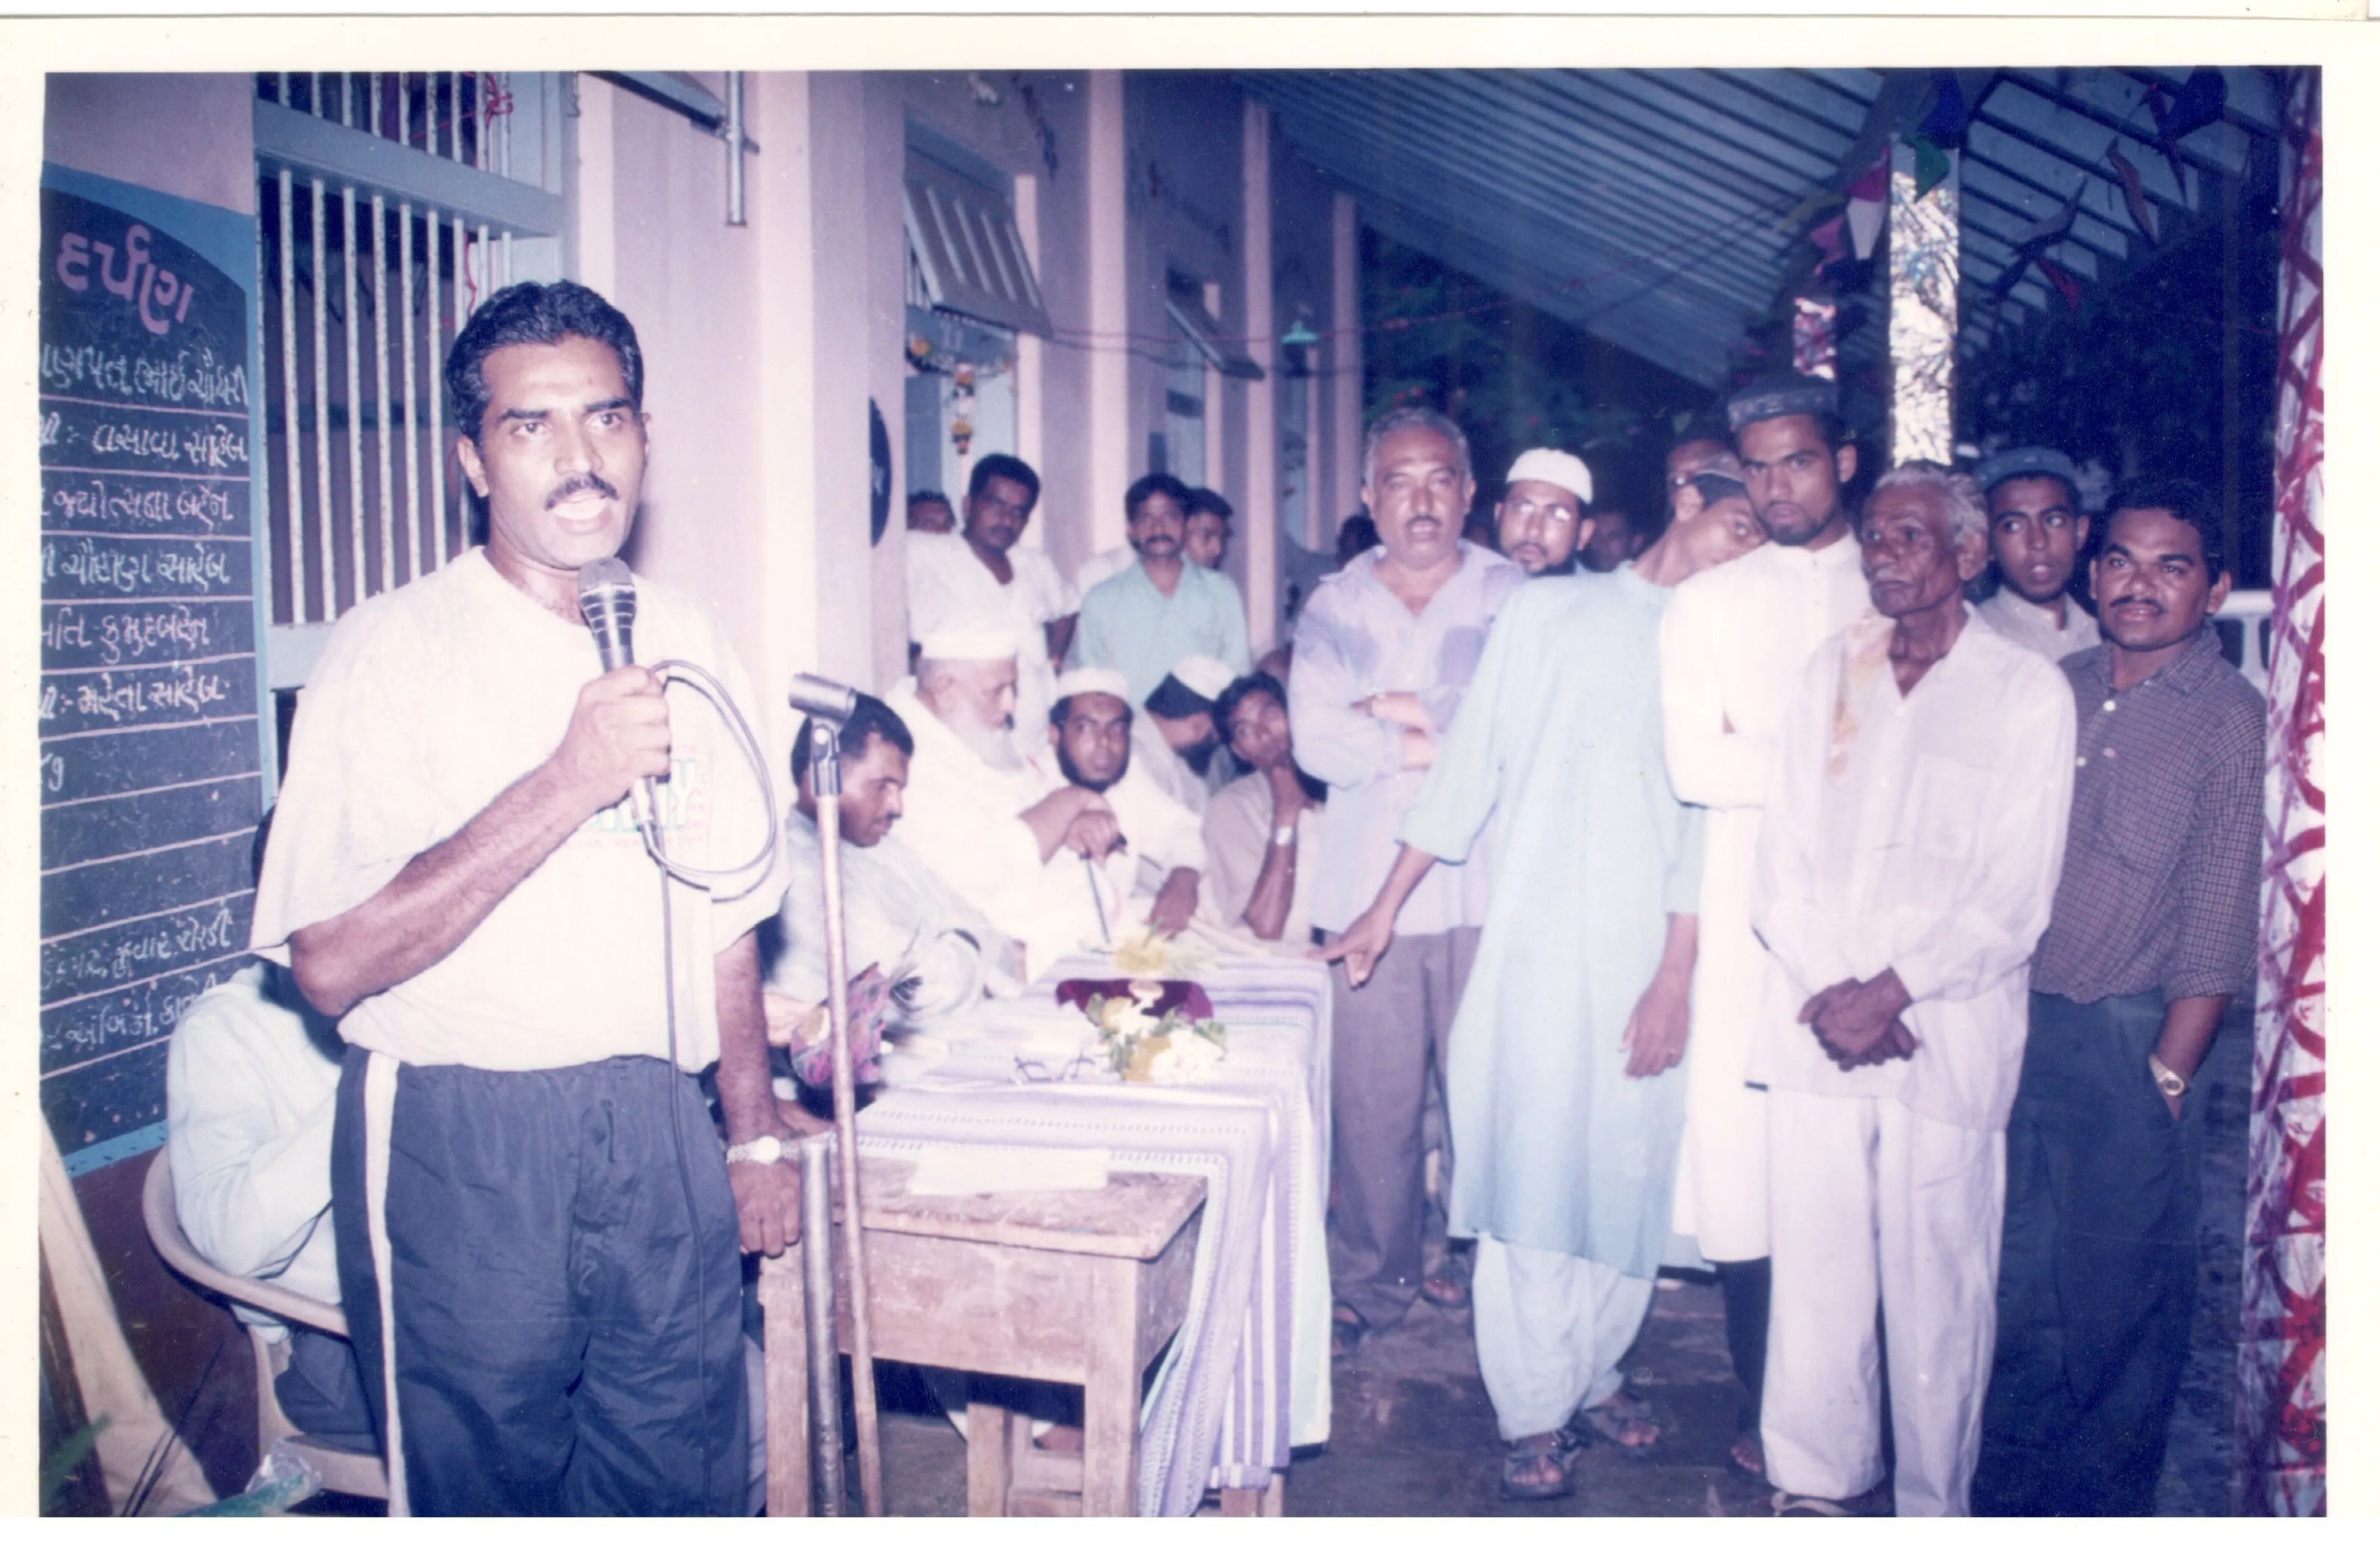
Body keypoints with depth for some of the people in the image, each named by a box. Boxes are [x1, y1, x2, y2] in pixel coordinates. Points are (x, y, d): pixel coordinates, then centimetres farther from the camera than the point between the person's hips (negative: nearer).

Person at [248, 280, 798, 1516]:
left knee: (683, 1482, 13)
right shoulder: (391, 649, -9)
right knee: (488, 1495, 11)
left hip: (658, 1135, 4)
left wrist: (755, 1134, 14)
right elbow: (330, 963, -18)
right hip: (458, 1147, -4)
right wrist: (566, 786, -23)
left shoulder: (687, 644, 8)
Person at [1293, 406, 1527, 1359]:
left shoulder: (1516, 596, 6)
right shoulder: (1333, 606, 9)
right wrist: (1458, 739, -6)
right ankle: (1372, 1282, 21)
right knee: (1370, 1100, 4)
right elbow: (1316, 742, -5)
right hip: (1367, 891, 1)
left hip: (1489, 889, -1)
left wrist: (1408, 714, -7)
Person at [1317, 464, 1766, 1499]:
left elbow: (1713, 820, -1)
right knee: (1529, 1169, 0)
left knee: (1631, 1172, 5)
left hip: (1651, 958, 0)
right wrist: (1386, 907, 9)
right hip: (1532, 944, 0)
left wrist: (1676, 975, -9)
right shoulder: (1546, 611, 9)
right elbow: (1467, 767, 10)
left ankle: (1594, 1371, 26)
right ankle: (1536, 1410, 13)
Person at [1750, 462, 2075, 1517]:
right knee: (1812, 1270, 7)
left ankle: (1932, 1505, 20)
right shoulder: (1829, 671, 12)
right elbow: (1781, 856, 7)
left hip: (1947, 1036, -3)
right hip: (1816, 1030, 3)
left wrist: (1889, 992, -11)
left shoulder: (2028, 693, 1)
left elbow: (2015, 896, -5)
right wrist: (1825, 989, -6)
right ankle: (1814, 1480, 23)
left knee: (1936, 1287, 3)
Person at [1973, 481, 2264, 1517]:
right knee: (2018, 1285, 14)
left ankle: (2105, 1508, 27)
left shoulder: (2233, 719, -5)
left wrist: (2168, 1074, -10)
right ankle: (2008, 1492, 31)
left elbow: (2217, 922, -8)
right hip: (2014, 1028, 4)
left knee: (2123, 1297, 8)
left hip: (2130, 1042, -4)